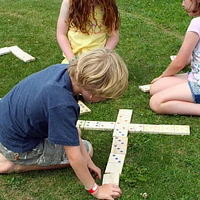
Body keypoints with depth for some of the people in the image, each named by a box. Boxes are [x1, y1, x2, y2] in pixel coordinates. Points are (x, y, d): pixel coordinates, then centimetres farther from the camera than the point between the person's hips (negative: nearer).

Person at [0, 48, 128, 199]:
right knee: (86, 149, 5)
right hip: (17, 146, -7)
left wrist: (86, 159, -3)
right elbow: (74, 158, -29)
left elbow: (70, 124, -5)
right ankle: (16, 164, -1)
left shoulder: (66, 70, -15)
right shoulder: (62, 104, -39)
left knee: (73, 133, 24)